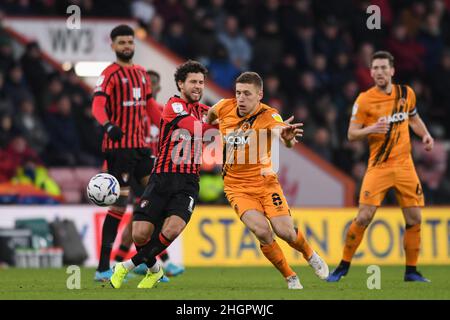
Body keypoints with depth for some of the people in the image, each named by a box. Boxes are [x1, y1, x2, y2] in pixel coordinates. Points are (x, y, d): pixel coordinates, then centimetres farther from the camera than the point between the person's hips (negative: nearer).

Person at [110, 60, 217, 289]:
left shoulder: (205, 111, 16)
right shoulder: (173, 106, -2)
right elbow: (197, 128, -16)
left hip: (188, 182, 3)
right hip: (162, 178, -3)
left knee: (172, 229, -23)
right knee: (141, 234, -11)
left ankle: (129, 265, -3)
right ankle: (154, 269, 23)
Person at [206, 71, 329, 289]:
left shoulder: (268, 116, -19)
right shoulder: (225, 107, -8)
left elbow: (280, 132, -43)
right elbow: (210, 114, 19)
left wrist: (287, 138, -63)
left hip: (265, 182, -2)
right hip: (236, 186, 2)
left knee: (285, 231, -12)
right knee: (262, 230, -21)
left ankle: (311, 256, 25)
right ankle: (290, 278, 0)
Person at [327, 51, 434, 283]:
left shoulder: (406, 93, 6)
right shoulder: (364, 100, -6)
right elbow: (351, 134, -4)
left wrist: (425, 135, 9)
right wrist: (372, 129, -22)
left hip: (404, 165, 4)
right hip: (378, 166, -3)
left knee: (414, 218, 0)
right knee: (364, 217, -11)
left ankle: (411, 271, 13)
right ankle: (343, 266, 3)